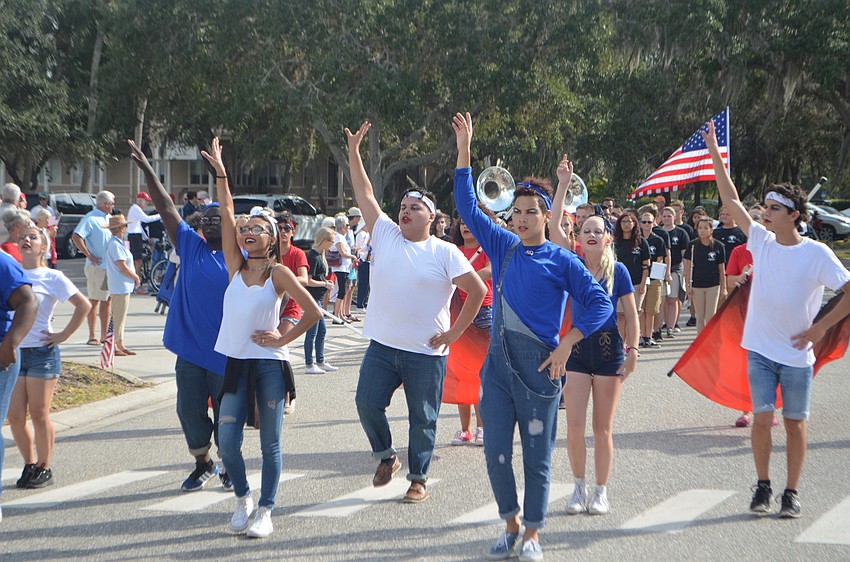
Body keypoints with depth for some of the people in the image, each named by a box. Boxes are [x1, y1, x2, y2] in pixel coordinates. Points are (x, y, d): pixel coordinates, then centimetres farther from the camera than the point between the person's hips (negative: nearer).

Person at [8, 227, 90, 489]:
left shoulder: (51, 277, -4)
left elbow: (84, 305, -6)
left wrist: (63, 335, -8)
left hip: (42, 352, -4)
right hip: (13, 352, 4)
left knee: (39, 415, 0)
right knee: (15, 416, 2)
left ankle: (44, 468, 13)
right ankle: (29, 465, 18)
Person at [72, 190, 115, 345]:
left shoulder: (109, 218, 15)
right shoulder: (91, 219, -11)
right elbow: (76, 237, -22)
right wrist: (89, 256, -20)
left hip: (111, 267, 8)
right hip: (97, 267, -8)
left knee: (106, 301, 10)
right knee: (94, 301, -4)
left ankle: (104, 336, 16)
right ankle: (92, 337, 0)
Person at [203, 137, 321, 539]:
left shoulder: (279, 273, -4)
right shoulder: (235, 266, 5)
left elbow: (312, 312, -5)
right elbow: (226, 215, -3)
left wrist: (284, 339, -5)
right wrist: (220, 173, -9)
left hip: (269, 362, -3)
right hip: (235, 362, 3)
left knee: (270, 443, 2)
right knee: (227, 440, -1)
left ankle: (266, 511, 9)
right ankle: (243, 499, 21)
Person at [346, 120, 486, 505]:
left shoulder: (444, 253, -4)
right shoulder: (386, 236, 6)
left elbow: (478, 290, -5)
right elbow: (364, 195, 7)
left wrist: (454, 333, -7)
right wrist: (353, 151, 2)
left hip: (426, 353, -3)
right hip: (382, 347, 3)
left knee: (422, 419, 3)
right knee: (367, 404, -1)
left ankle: (419, 479, 16)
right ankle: (386, 456, 23)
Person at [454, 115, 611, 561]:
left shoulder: (562, 261, -2)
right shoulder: (503, 248, 9)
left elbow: (600, 303, -5)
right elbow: (467, 206, 12)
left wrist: (566, 344, -13)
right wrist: (464, 148, 7)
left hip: (538, 365, -3)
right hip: (497, 362, 4)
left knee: (536, 455, 3)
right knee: (496, 452, 4)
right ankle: (510, 524, 22)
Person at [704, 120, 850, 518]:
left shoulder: (817, 254, -9)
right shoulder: (761, 241, 2)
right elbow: (731, 200, 3)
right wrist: (714, 154, 0)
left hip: (797, 354, -3)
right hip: (760, 349, 3)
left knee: (795, 423, 5)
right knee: (762, 418, 0)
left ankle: (792, 493, 14)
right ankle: (763, 487, 14)